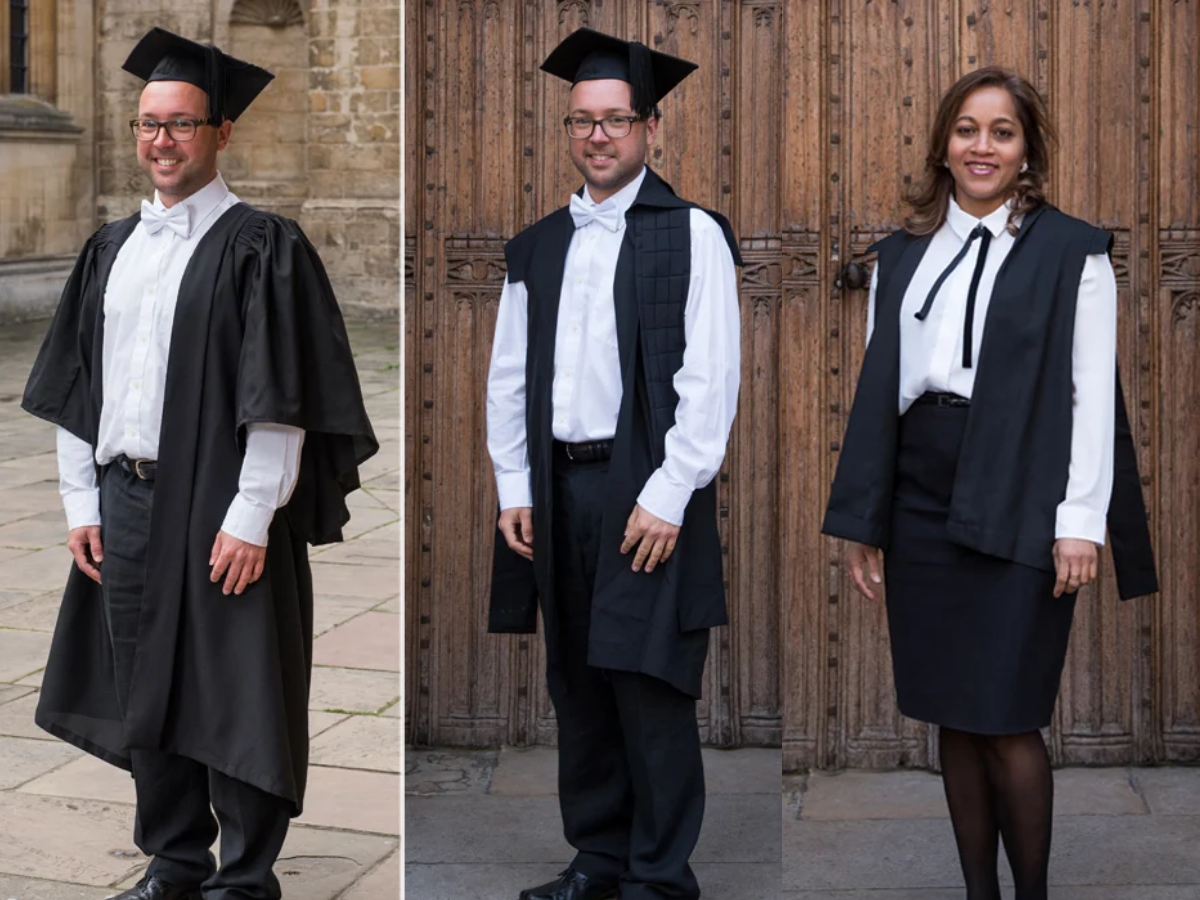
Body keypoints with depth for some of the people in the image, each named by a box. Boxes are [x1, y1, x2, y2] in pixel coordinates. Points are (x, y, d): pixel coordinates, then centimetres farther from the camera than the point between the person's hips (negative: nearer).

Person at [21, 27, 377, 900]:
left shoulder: (260, 246, -7)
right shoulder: (111, 249, 12)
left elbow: (279, 397, -12)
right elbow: (75, 384, 14)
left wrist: (251, 518, -17)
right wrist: (81, 502, 7)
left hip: (218, 508, -6)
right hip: (124, 503, 6)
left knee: (231, 693, 1)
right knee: (144, 689, 13)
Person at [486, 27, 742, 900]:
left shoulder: (691, 235, -3)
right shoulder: (537, 247, 13)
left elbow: (710, 376, -9)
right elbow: (509, 376, 14)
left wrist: (667, 496, -14)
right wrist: (515, 488, 6)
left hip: (647, 491, -5)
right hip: (557, 491, 5)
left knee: (649, 686, -2)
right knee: (577, 683, 11)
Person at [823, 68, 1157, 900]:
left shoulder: (1073, 251, 0)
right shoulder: (902, 254, 13)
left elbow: (1093, 393, -5)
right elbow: (876, 389, 11)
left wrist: (1081, 520, -11)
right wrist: (863, 519, 8)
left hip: (1017, 507, -4)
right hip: (921, 503, 4)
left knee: (1008, 722, -4)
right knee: (953, 718, 9)